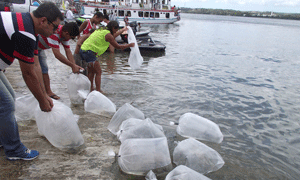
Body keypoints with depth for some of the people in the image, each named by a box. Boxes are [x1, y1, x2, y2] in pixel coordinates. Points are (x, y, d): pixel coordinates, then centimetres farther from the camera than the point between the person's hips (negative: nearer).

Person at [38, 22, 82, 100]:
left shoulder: (64, 33, -10)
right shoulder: (54, 32, -38)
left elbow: (68, 52, -7)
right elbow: (57, 54, -40)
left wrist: (75, 66, -18)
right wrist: (72, 65, -35)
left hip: (39, 48, 9)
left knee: (44, 69, 9)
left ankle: (48, 92, 15)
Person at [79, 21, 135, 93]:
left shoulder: (100, 30, 19)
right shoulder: (108, 34, -8)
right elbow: (118, 46, -2)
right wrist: (130, 45, 8)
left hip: (83, 49, 10)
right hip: (89, 51, -9)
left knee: (91, 71, 20)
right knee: (98, 72, -2)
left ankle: (91, 88, 28)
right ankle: (98, 91, 0)